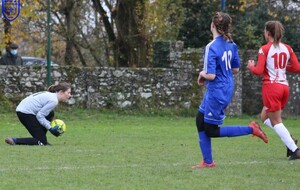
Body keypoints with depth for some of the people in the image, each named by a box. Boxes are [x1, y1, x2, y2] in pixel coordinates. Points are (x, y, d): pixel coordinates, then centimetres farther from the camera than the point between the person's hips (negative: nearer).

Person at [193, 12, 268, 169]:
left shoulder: (211, 48, -21)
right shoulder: (231, 44, 3)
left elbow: (211, 75, -24)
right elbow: (235, 69, 12)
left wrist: (202, 74, -4)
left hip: (216, 93, -9)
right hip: (228, 89, 9)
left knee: (211, 131, 4)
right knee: (200, 120, 16)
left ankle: (250, 129, -2)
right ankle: (207, 161, 17)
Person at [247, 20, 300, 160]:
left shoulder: (264, 49, -8)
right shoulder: (287, 48, 8)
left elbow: (259, 71, -13)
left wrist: (251, 66, 8)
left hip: (271, 86, -6)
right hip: (284, 87, 6)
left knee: (276, 122, 0)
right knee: (264, 117, 21)